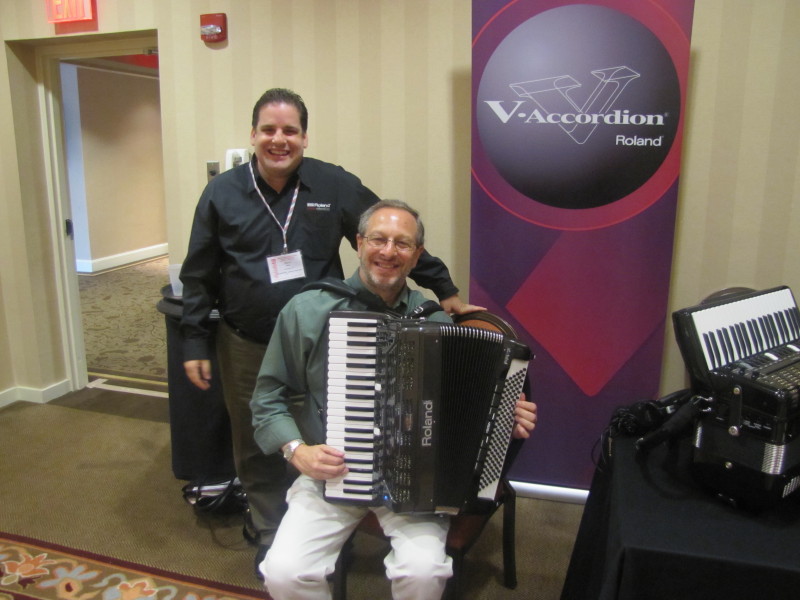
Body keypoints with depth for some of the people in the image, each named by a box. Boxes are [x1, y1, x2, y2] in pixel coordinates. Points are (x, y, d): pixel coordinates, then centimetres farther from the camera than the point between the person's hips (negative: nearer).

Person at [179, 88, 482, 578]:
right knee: (257, 450, 15)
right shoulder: (222, 193, -2)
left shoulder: (335, 185, -6)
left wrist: (445, 290, -1)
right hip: (246, 350, 1)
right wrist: (196, 344, 0)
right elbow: (199, 277, 2)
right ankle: (270, 534, 39)